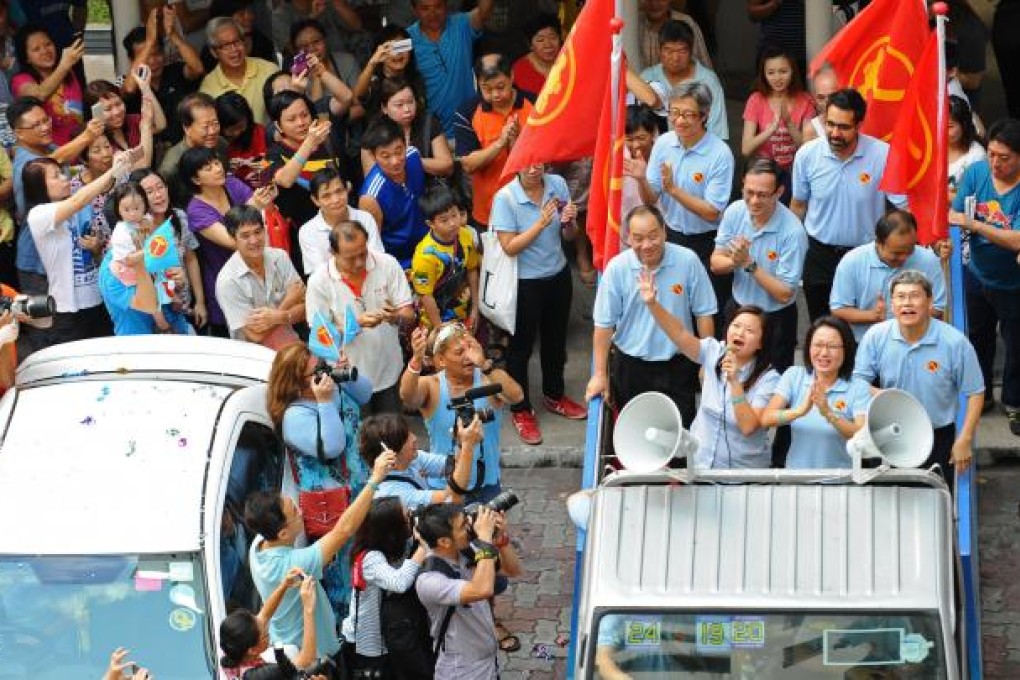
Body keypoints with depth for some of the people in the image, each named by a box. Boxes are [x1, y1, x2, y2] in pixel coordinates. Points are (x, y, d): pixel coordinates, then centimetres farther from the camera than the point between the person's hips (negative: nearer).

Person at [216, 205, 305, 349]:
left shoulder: (280, 257, 1)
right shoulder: (227, 281, -14)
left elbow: (303, 309, 0)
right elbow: (256, 335, -12)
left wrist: (279, 317, -21)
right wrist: (288, 301, -6)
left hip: (289, 343, 4)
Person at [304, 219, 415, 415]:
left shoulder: (387, 265, -10)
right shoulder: (319, 282, -14)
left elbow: (408, 314, -6)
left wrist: (396, 317, -32)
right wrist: (357, 323, -29)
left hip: (389, 375, 2)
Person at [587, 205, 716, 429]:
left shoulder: (688, 261, -12)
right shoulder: (617, 268, -12)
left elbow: (703, 314, -2)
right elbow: (604, 325, -6)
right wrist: (600, 375, -5)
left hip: (677, 366, 0)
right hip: (629, 366, 0)